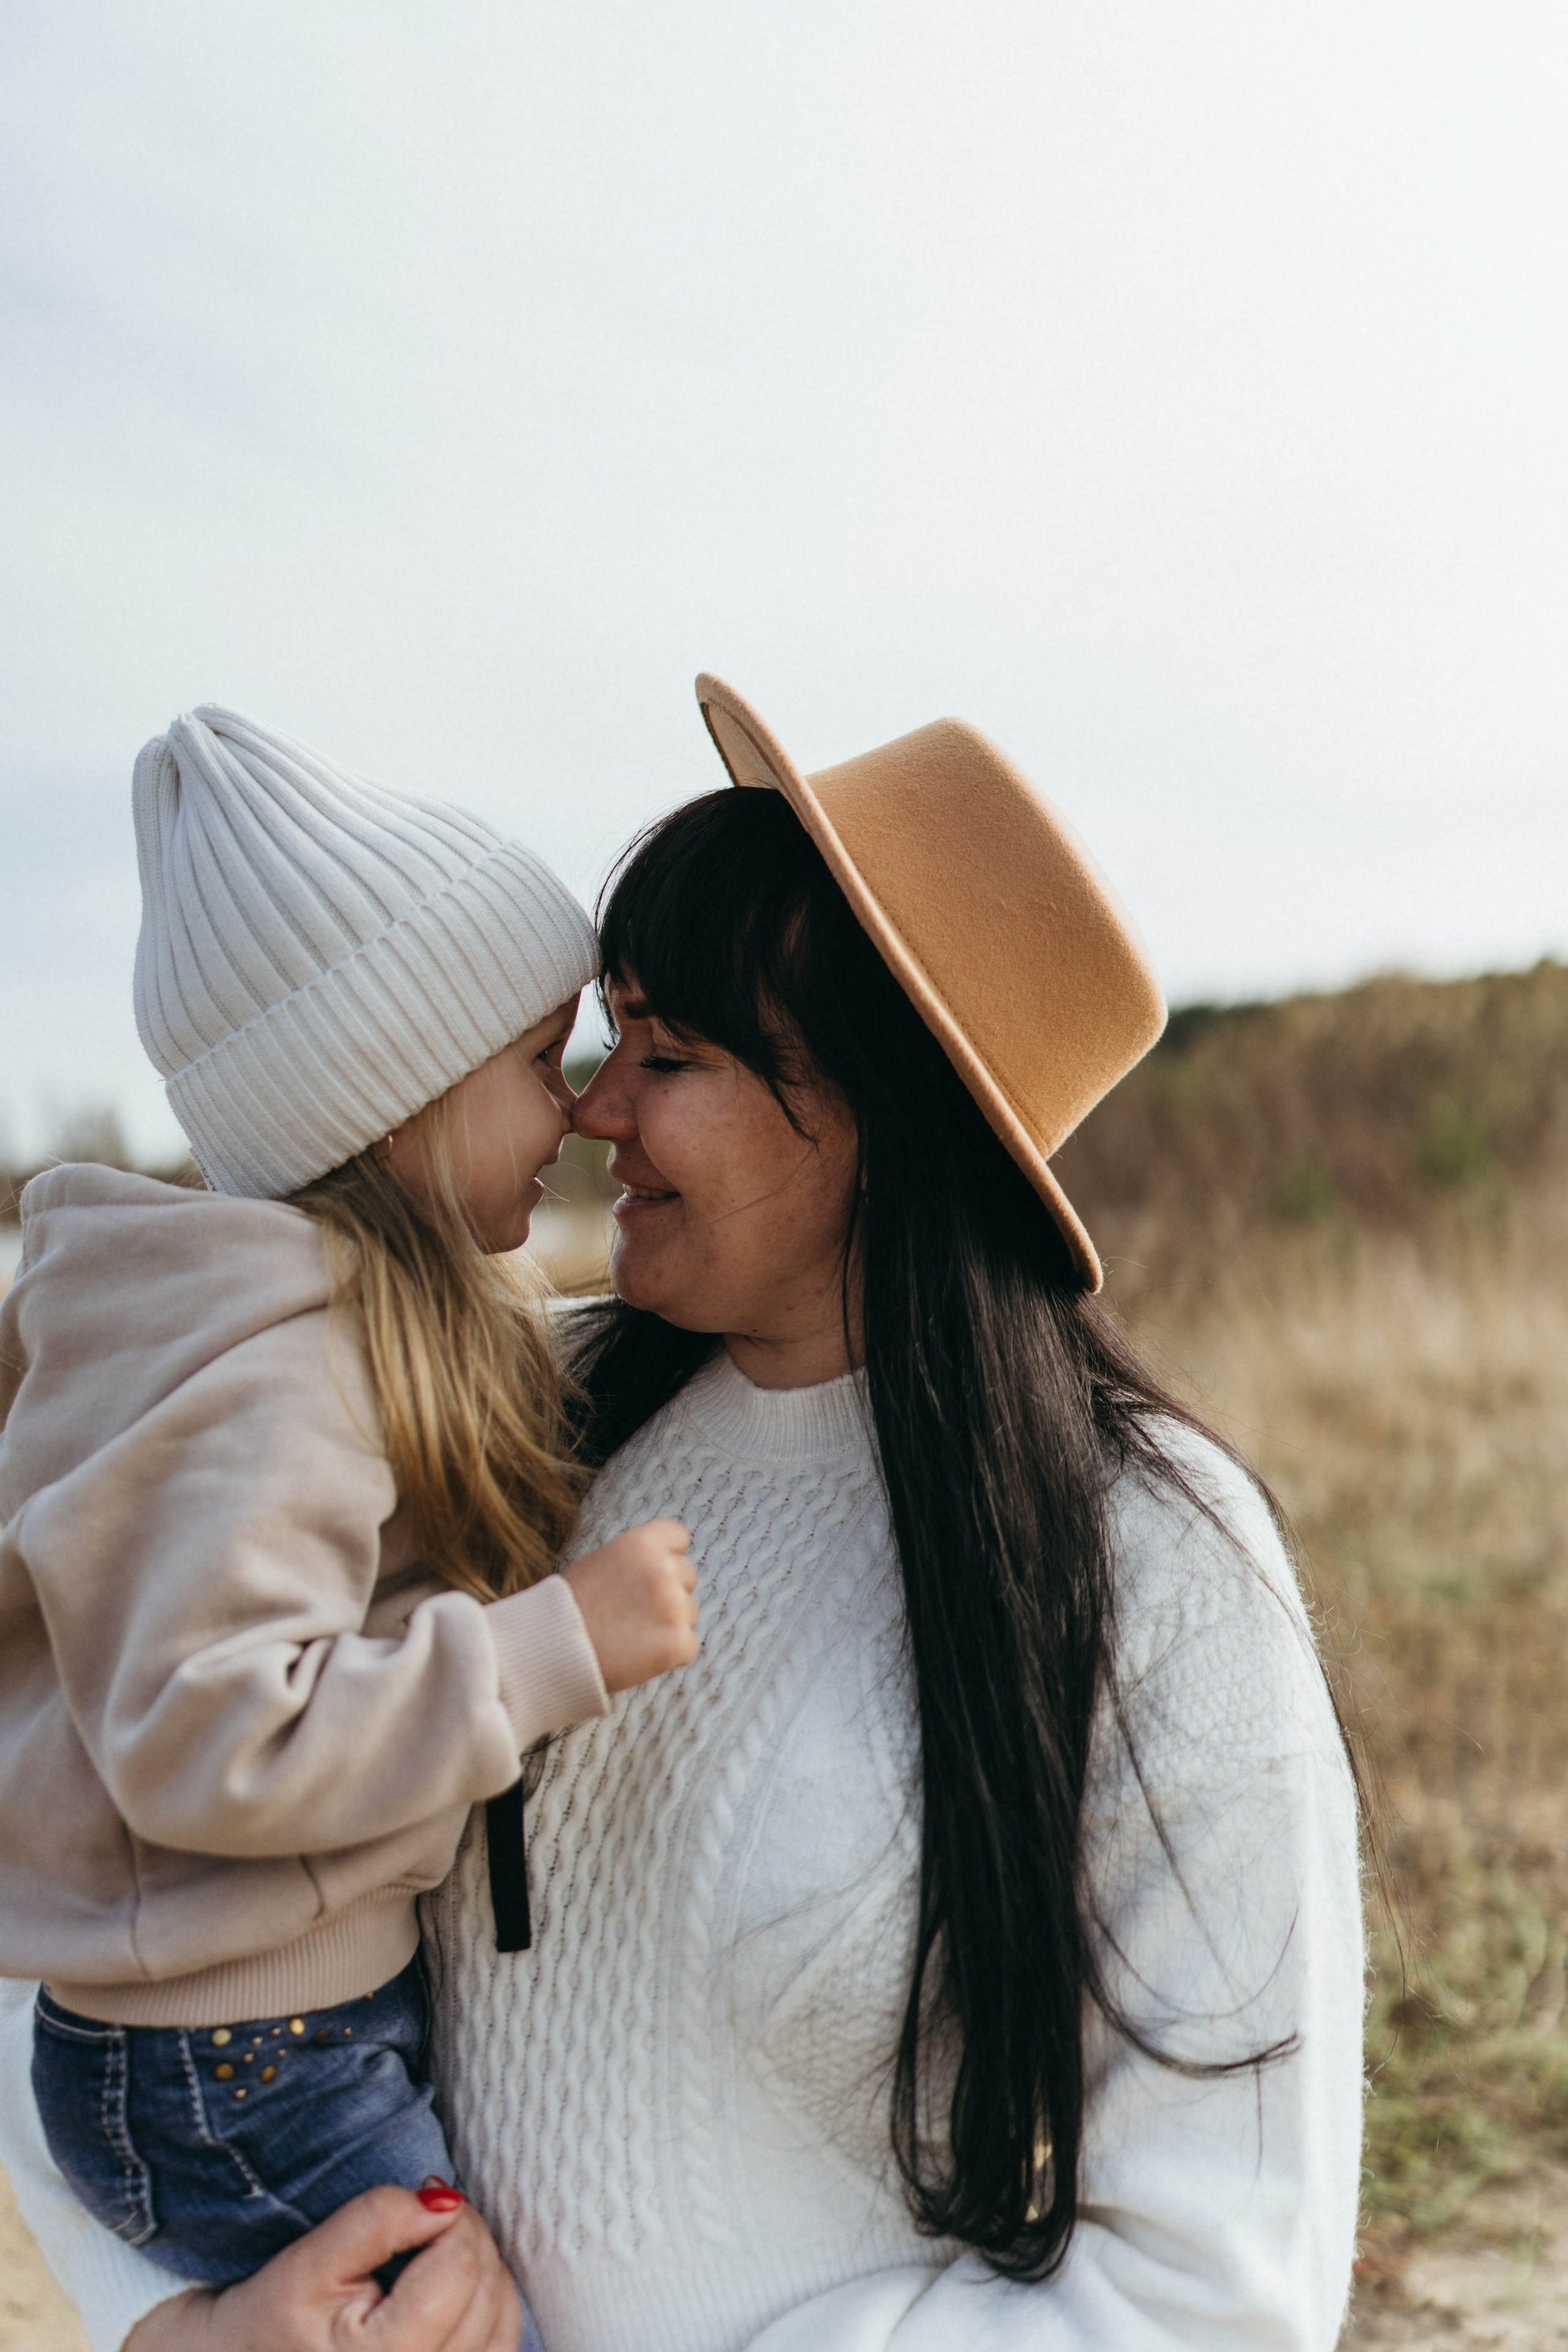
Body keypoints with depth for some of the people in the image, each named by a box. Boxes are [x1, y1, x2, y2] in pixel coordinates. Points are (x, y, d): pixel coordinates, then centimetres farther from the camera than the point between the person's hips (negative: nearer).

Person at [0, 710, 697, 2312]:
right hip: (232, 2092, -9)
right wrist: (559, 1646, -29)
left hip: (348, 2012, 9)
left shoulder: (384, 1323, 6)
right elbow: (203, 1739, -30)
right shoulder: (252, 1376, -24)